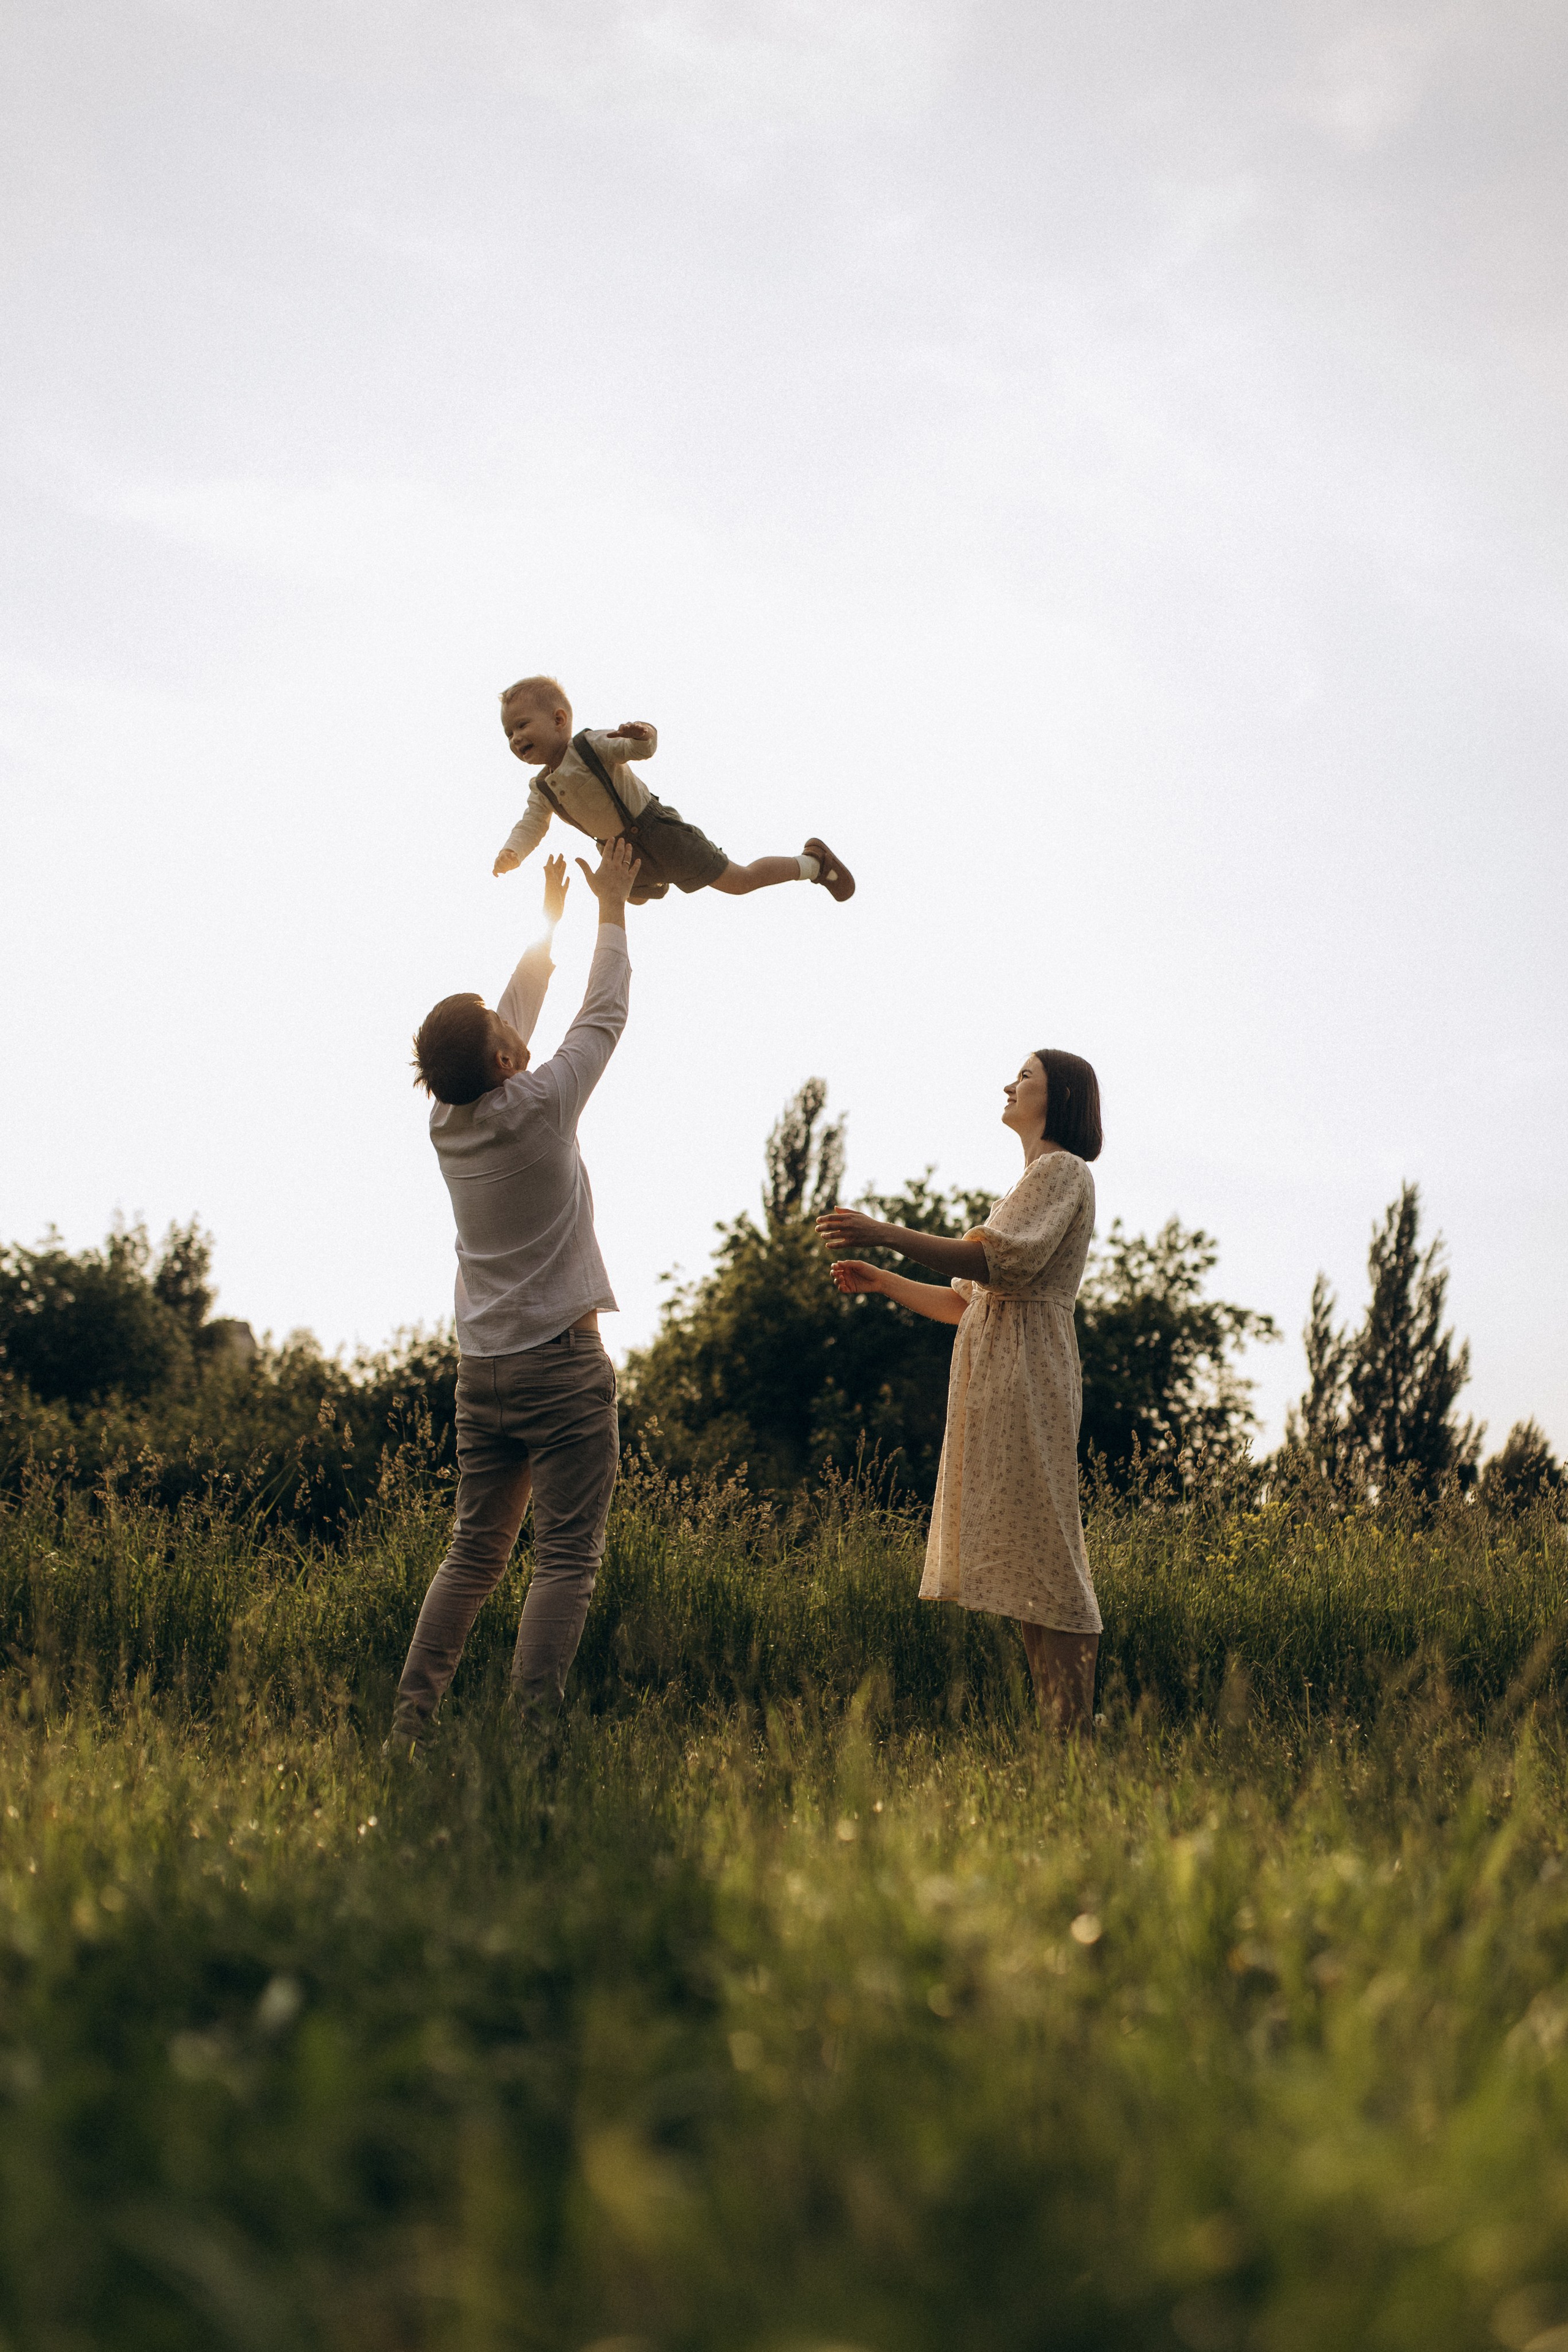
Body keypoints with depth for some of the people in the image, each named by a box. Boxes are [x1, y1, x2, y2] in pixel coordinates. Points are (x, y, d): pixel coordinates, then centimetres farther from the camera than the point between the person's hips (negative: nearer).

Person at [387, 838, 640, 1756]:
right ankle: (529, 1731, -15)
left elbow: (513, 1019, 19)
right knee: (567, 1558, -6)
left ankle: (411, 1722, 5)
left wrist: (550, 922, 29)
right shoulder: (538, 1108, -12)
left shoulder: (448, 1122, 4)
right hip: (561, 1364, -7)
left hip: (484, 1370, 7)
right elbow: (604, 1017, 2)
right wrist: (612, 906, 13)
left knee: (474, 1554, 12)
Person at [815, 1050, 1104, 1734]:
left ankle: (1074, 1732, -14)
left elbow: (1002, 1260, -20)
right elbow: (966, 1302, 26)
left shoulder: (1063, 1171, -3)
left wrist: (886, 1234, -22)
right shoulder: (1033, 1181, 27)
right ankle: (1059, 1727, 4)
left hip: (1026, 1377, -10)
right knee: (1021, 1558, 5)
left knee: (1040, 1553, -13)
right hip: (995, 1382, 10)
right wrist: (882, 1282, 20)